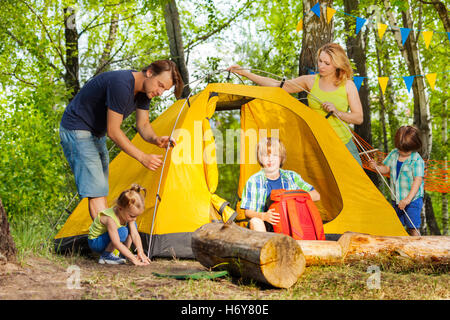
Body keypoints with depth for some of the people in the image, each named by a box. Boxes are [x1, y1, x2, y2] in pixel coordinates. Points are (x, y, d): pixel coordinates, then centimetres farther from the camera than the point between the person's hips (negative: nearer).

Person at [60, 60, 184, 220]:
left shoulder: (143, 90, -3)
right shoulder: (121, 85, -32)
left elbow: (143, 125, 2)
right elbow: (113, 131, -29)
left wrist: (156, 139, -20)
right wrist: (142, 157, -27)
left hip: (96, 134, 10)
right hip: (76, 130, -10)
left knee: (101, 190, 10)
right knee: (95, 189, -16)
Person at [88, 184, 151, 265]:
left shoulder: (127, 214, -13)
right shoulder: (110, 219, -36)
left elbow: (135, 235, -13)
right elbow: (117, 244, -39)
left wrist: (140, 252, -25)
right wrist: (133, 259, -39)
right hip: (95, 242, -8)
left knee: (133, 226, -3)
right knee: (122, 232, -32)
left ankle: (124, 254, 4)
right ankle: (105, 256, -16)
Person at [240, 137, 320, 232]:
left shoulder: (291, 177, 5)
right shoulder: (254, 181, -2)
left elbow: (316, 196, 6)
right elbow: (248, 212, -2)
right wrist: (263, 216, -24)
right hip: (265, 227, -2)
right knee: (255, 221, -34)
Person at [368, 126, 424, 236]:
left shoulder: (417, 160, -17)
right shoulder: (393, 154, 2)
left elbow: (418, 180, -22)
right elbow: (386, 168, 13)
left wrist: (408, 199, -29)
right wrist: (376, 167, -10)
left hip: (413, 199, -6)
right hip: (397, 199, 6)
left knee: (413, 227, -6)